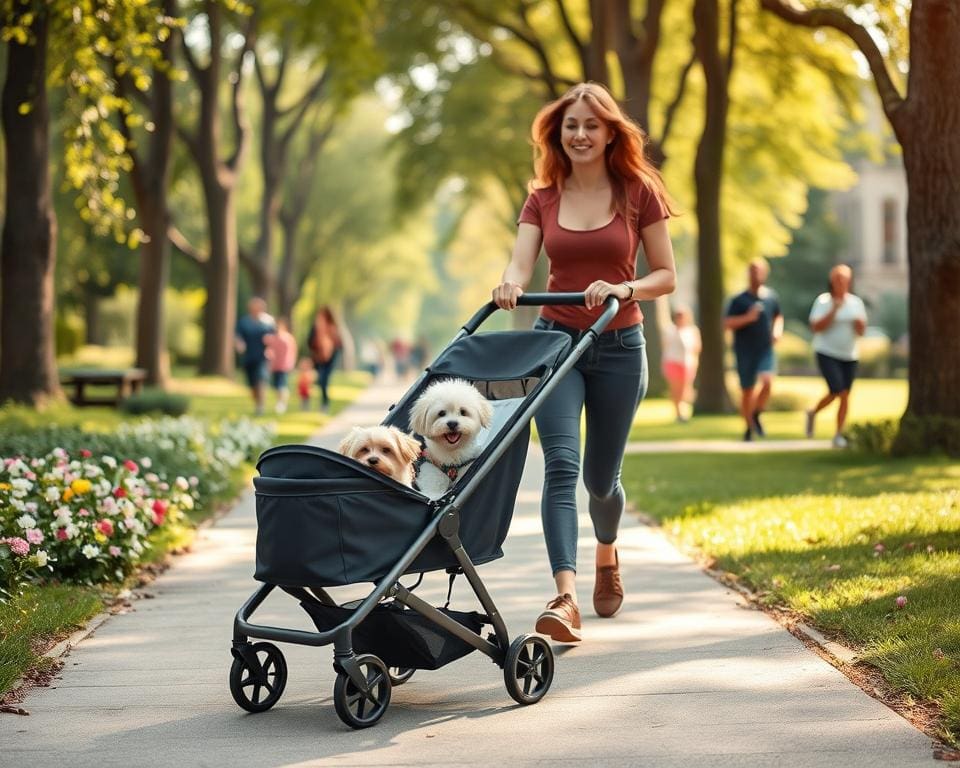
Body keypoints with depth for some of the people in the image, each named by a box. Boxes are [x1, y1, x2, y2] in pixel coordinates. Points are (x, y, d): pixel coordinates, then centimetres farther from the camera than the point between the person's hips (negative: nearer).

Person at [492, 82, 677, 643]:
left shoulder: (639, 193, 0)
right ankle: (566, 598, -27)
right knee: (561, 464, -18)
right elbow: (521, 266, -7)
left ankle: (607, 554, 43)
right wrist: (510, 284, -31)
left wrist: (623, 288, -20)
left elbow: (666, 277, 0)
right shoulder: (543, 199, 5)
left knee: (601, 477, 10)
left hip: (619, 347, -1)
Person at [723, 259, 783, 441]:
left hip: (766, 350, 1)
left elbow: (778, 317, 23)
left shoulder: (771, 297, 6)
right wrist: (747, 318, -23)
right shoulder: (739, 300, -4)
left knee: (768, 381, -22)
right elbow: (727, 324, -10)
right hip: (745, 352, -1)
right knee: (747, 391, 5)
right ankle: (749, 427, 22)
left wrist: (778, 330, 4)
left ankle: (756, 415, 1)